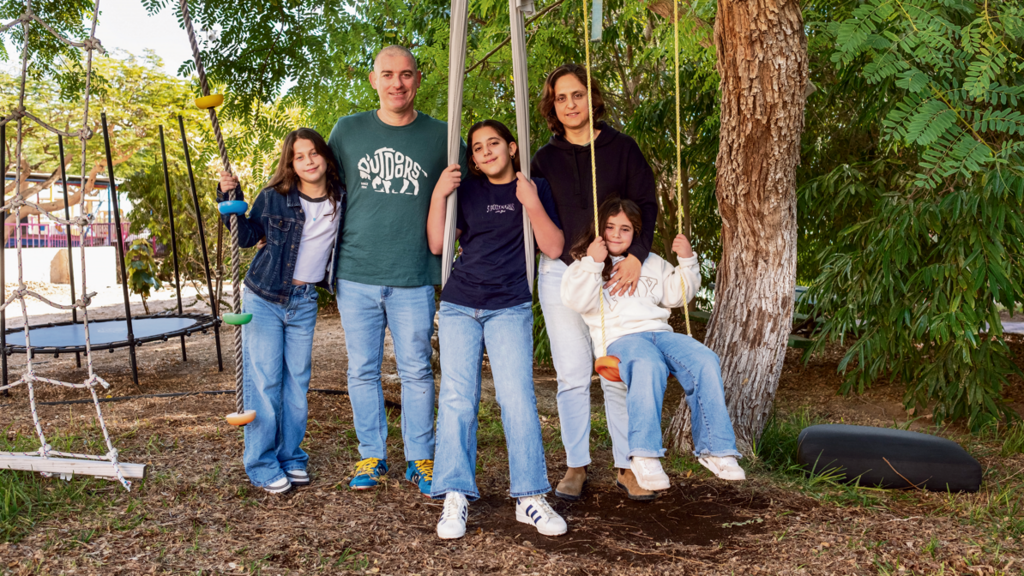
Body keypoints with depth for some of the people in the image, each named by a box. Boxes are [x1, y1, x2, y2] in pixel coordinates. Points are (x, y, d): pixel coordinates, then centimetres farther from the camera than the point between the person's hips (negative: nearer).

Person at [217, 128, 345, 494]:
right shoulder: (274, 198, -7)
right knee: (264, 381, -2)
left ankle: (291, 458, 22)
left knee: (297, 381, 8)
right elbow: (246, 236, 2)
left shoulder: (342, 200, 0)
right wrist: (231, 198, -8)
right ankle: (263, 465, 8)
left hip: (304, 302, 3)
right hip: (264, 299, -3)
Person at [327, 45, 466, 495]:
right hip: (355, 274, 2)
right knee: (362, 371, 9)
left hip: (414, 277, -1)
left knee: (416, 372, 4)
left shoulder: (441, 137, 3)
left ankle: (420, 459, 19)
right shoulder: (347, 130, 6)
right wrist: (337, 241, 13)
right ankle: (371, 456, 23)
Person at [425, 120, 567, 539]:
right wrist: (438, 195, -5)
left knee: (517, 397, -11)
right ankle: (455, 498, -4)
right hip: (459, 306, 2)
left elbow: (554, 248, 0)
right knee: (457, 398, -7)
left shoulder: (534, 188, 8)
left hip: (510, 308, -1)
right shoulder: (467, 191, 12)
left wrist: (533, 205, -13)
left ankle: (530, 497, -3)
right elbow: (437, 244, 6)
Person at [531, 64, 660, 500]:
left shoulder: (622, 149, 6)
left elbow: (646, 205, 1)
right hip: (560, 272, 1)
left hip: (614, 272, -1)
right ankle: (576, 467, 11)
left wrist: (636, 255, -13)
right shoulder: (545, 159, 11)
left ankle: (627, 466, 9)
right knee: (572, 374, 2)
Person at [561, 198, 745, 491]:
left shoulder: (652, 263, 29)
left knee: (705, 361, -25)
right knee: (649, 366, -40)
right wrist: (592, 264, -13)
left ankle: (714, 448, -19)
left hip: (660, 332, 5)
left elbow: (676, 295, 24)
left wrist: (687, 261, 12)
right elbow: (577, 301, -4)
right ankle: (644, 456, -37)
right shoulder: (586, 265, 14)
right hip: (620, 337, -5)